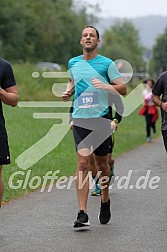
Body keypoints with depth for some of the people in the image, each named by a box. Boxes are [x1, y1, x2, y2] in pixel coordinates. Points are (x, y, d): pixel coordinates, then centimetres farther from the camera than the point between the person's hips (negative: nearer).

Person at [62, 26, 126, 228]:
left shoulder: (107, 64, -1)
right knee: (82, 163, -10)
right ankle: (82, 214, -14)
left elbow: (123, 89, -3)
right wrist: (68, 90, 10)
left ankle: (105, 201, 33)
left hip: (101, 118, -1)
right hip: (80, 118, 2)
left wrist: (106, 86, -21)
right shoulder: (73, 63, 10)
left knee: (101, 163, 9)